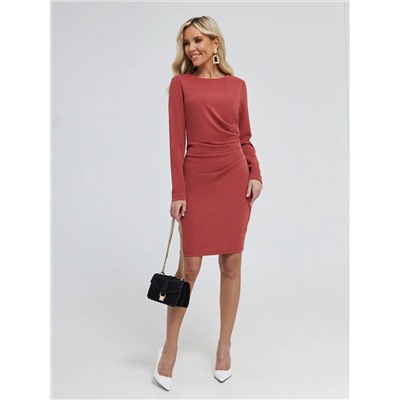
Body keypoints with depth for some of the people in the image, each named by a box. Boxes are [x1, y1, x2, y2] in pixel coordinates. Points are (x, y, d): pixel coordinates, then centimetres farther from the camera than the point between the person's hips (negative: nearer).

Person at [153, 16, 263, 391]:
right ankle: (169, 346, 19)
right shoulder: (180, 83, 4)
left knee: (231, 264, 6)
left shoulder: (237, 85, 10)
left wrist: (255, 174, -4)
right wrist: (177, 192, -9)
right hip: (197, 180, -2)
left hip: (234, 178, 2)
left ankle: (224, 345, 23)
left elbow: (244, 138, 12)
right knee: (190, 265, -1)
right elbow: (176, 141, -3)